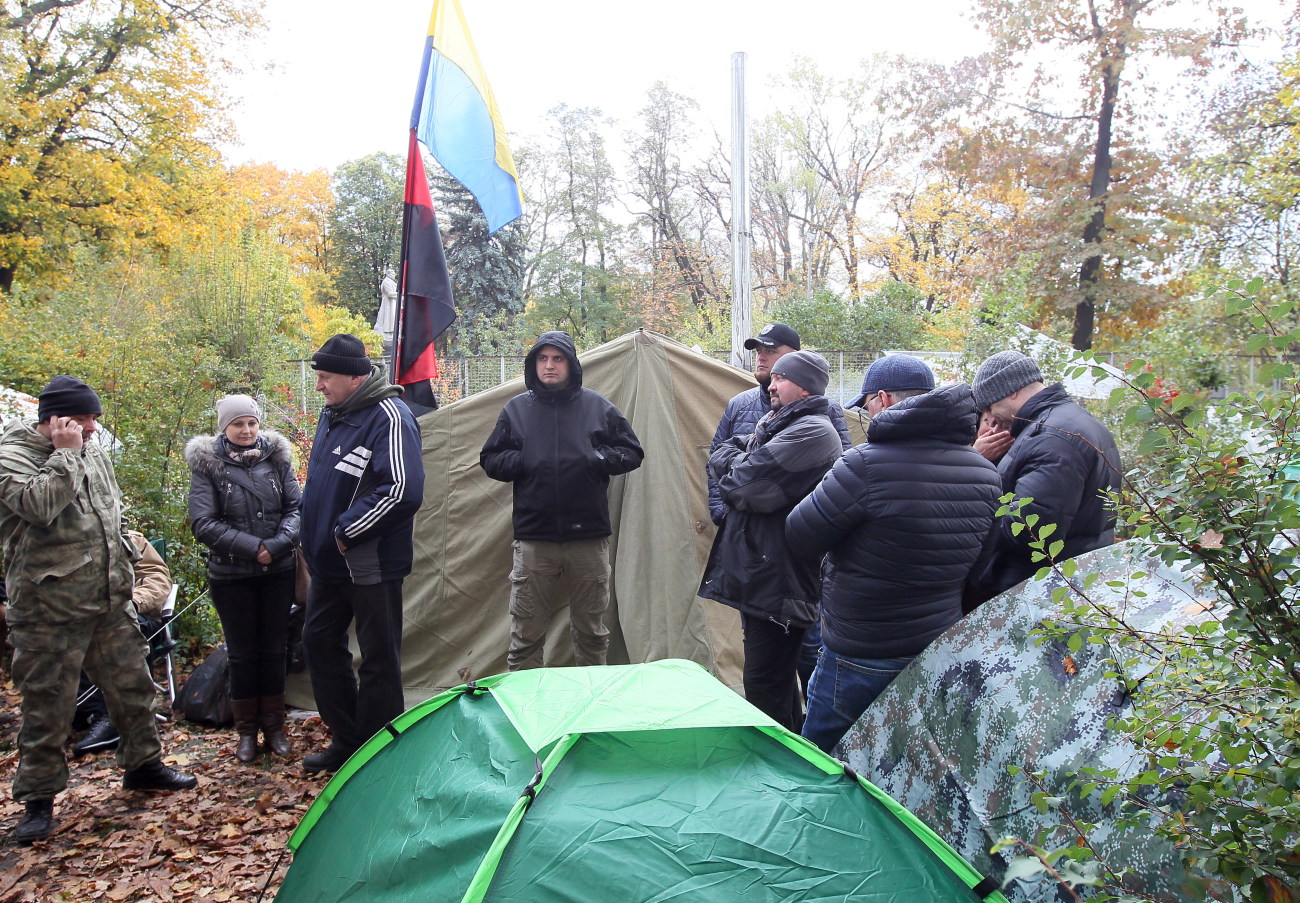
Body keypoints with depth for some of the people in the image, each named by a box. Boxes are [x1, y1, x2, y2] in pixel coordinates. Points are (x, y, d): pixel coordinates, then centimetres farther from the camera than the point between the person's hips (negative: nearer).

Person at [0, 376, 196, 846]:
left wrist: (122, 566, 21)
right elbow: (38, 504, -30)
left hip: (110, 600, 7)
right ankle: (38, 797, 20)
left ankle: (143, 764, 32)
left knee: (131, 684, 15)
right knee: (47, 702, 4)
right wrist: (65, 454, -22)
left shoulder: (94, 451, 10)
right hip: (50, 609, -6)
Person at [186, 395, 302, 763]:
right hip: (231, 577, -2)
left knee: (274, 650, 10)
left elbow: (296, 507, -1)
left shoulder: (276, 459, 2)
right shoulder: (207, 466, -5)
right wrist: (253, 547, -18)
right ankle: (246, 731, 23)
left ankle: (274, 726, 24)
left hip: (278, 573, 2)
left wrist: (278, 545, -17)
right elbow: (203, 523, -12)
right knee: (242, 654, 7)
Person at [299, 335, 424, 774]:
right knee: (319, 643, 17)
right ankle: (346, 740, 32)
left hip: (372, 565, -9)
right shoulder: (332, 413, 11)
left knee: (378, 658, 2)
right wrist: (316, 537, 12)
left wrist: (346, 532, -20)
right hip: (329, 561, 10)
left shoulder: (389, 416, -17)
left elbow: (403, 490, -26)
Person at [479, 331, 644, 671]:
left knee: (591, 632, 14)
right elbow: (490, 460, 11)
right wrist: (519, 462, -10)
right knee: (525, 635, 5)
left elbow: (632, 453, 8)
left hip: (589, 537, 0)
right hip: (533, 538, 0)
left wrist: (599, 459, -11)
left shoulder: (598, 407, 4)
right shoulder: (516, 409, 6)